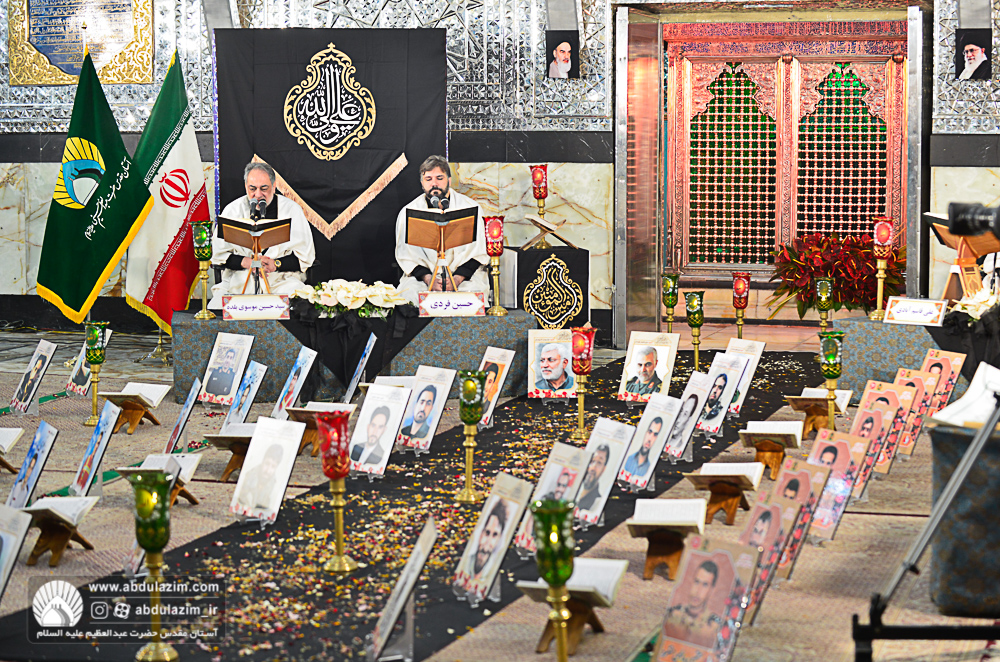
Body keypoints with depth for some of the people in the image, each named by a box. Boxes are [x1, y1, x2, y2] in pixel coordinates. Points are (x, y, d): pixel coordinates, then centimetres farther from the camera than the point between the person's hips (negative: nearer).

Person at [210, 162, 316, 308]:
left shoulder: (291, 210, 4)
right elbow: (218, 254, 7)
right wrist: (247, 262, -10)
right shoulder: (232, 210, 6)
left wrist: (275, 264, -11)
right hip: (239, 279, 1)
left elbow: (306, 257, 4)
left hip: (282, 278, -1)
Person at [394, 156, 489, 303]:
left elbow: (477, 252, -1)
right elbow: (407, 255, 1)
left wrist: (457, 279, -17)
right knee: (410, 293, -30)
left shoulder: (471, 207, 4)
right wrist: (428, 279, -16)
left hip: (465, 275, 0)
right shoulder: (408, 212, 6)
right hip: (421, 274, 1)